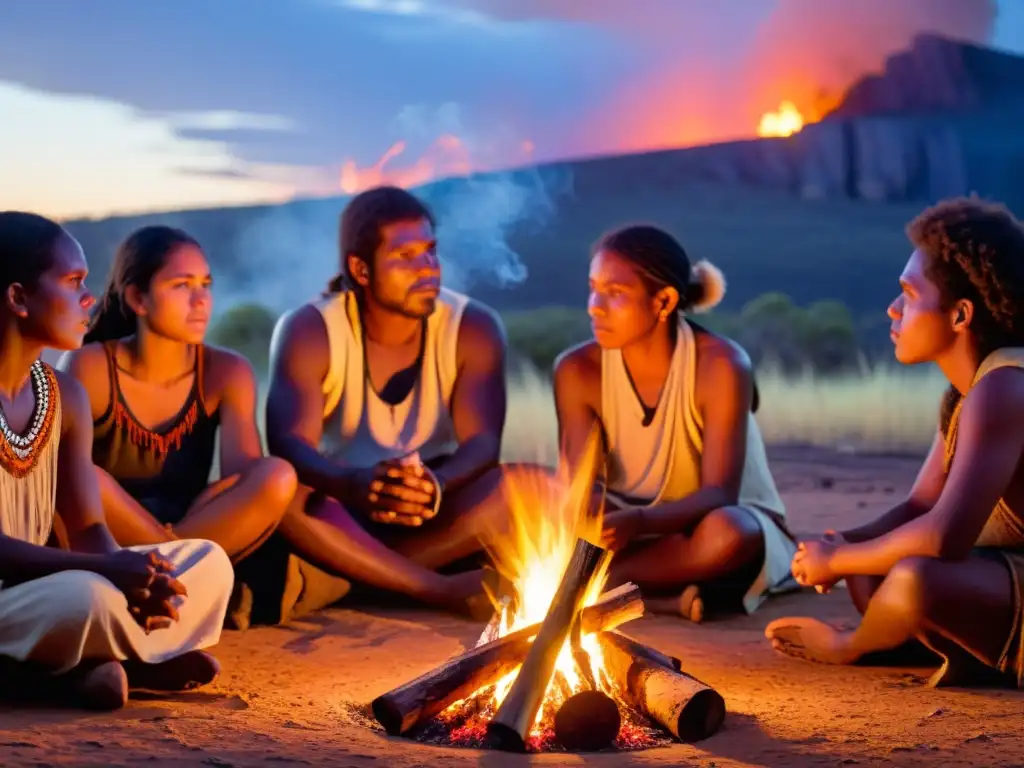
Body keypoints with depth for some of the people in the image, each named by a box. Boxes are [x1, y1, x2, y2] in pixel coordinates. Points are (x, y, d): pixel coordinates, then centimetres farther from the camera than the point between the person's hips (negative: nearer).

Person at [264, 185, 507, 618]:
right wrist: (357, 485, -48)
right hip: (342, 511, -1)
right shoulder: (308, 332, -11)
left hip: (435, 509, 2)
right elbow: (287, 447, -25)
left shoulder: (473, 328, -6)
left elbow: (482, 443, -16)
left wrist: (435, 486, -42)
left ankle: (350, 580, -28)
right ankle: (445, 592, -36)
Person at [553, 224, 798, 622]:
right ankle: (661, 594, -28)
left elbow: (719, 494, -26)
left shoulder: (719, 366, -21)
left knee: (725, 534, -40)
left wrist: (640, 522, -45)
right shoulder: (578, 370, -10)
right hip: (632, 530, 3)